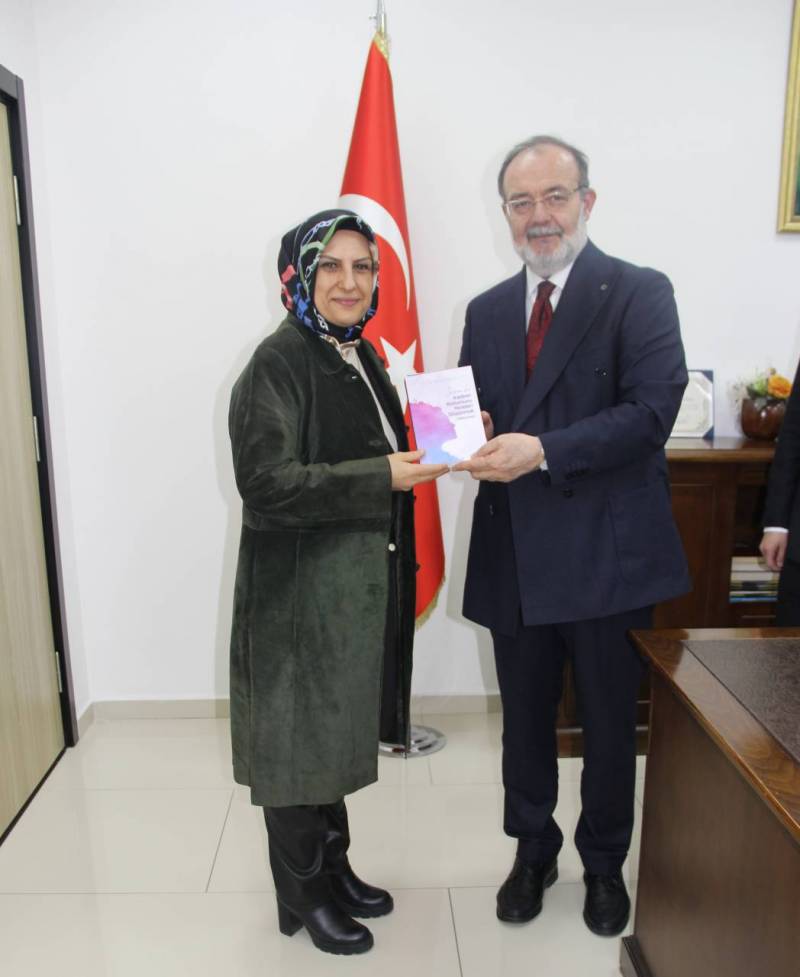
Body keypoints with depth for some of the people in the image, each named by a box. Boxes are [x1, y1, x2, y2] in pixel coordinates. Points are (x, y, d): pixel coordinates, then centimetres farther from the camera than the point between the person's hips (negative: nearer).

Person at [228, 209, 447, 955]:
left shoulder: (361, 356, 10)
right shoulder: (278, 363, -15)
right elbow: (267, 481, -23)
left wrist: (419, 453, 1)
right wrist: (383, 477, -24)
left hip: (359, 582, 8)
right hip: (301, 588, -8)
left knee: (337, 731, 20)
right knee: (298, 738, 8)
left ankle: (334, 866, 40)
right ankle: (305, 895, 30)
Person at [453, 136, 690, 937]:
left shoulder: (638, 293, -5)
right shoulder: (487, 311, 11)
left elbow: (650, 411, -16)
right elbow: (471, 414, 12)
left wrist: (542, 450, -25)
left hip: (606, 553, -4)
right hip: (515, 555, 4)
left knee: (609, 722, 14)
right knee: (525, 718, 18)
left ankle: (604, 864, 39)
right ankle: (532, 850, 41)